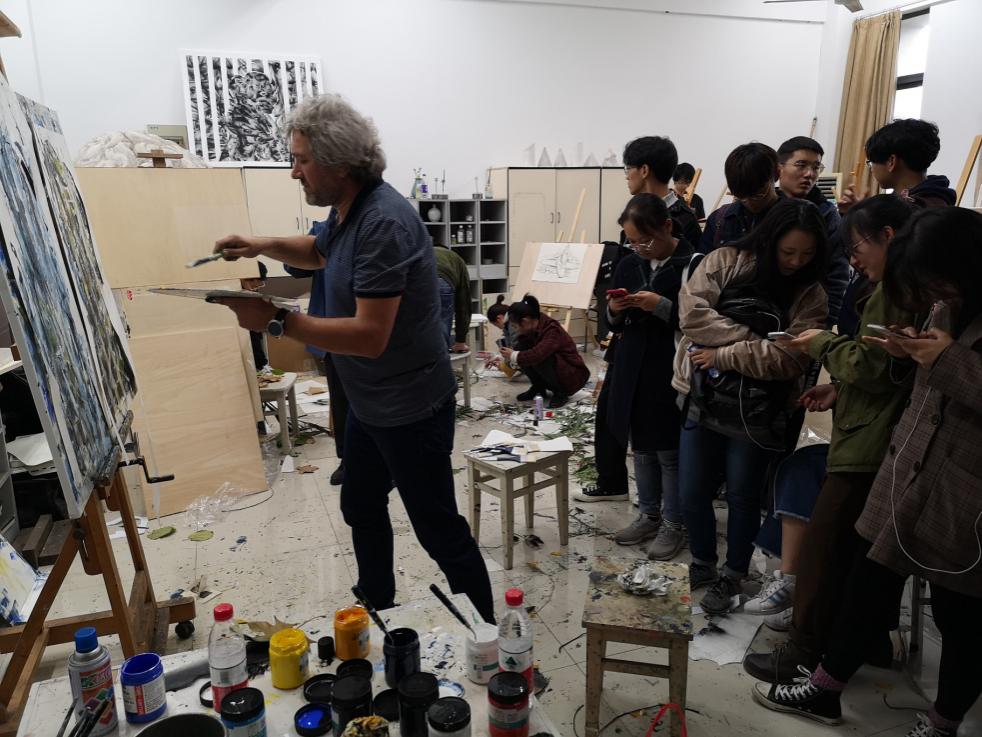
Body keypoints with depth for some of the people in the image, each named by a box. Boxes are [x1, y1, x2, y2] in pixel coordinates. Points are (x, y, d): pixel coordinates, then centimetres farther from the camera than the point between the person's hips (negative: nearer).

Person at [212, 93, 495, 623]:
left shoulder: (383, 222, -26)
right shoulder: (349, 210, 4)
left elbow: (370, 335, -31)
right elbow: (321, 253, 26)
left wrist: (276, 321, -28)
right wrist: (261, 246, 9)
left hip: (410, 408, -10)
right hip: (370, 402, 10)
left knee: (439, 530, 2)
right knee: (361, 509, 23)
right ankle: (377, 613, 44)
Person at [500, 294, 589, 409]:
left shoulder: (552, 331, -28)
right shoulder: (533, 328, -6)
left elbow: (537, 354, -42)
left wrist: (513, 356, -29)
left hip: (573, 375, -7)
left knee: (539, 360, -34)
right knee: (520, 348, -11)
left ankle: (561, 393, -12)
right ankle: (538, 388, 3)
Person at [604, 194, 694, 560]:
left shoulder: (692, 264, -12)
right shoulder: (628, 266, 7)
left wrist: (662, 306, -23)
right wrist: (615, 312, -7)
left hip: (672, 374, -6)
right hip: (633, 371, 6)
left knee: (670, 452, 5)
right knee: (642, 449, 16)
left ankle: (674, 525, 22)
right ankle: (648, 516, 32)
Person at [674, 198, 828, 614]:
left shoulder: (810, 295, -2)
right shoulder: (724, 261, -1)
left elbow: (792, 357, -15)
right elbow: (692, 311, -15)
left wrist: (725, 355, -18)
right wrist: (755, 341, -16)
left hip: (756, 415, -1)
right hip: (702, 403, 1)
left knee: (743, 497, 13)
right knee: (692, 495, 12)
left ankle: (732, 577, 36)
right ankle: (702, 565, 38)